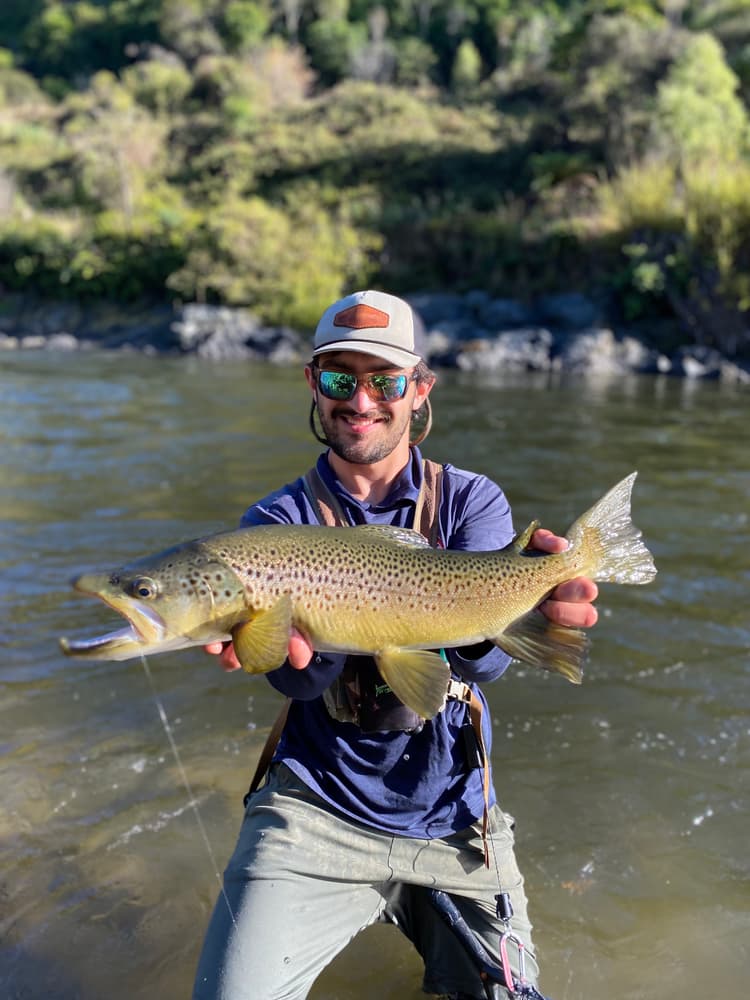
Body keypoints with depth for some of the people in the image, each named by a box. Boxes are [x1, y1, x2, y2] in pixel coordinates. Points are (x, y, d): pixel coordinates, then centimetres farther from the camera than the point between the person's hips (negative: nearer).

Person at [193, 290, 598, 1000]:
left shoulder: (471, 501, -3)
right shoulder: (279, 521, -3)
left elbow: (479, 659, -19)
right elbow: (300, 679, -17)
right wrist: (290, 644, -42)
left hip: (452, 818, 2)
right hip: (316, 808, -1)